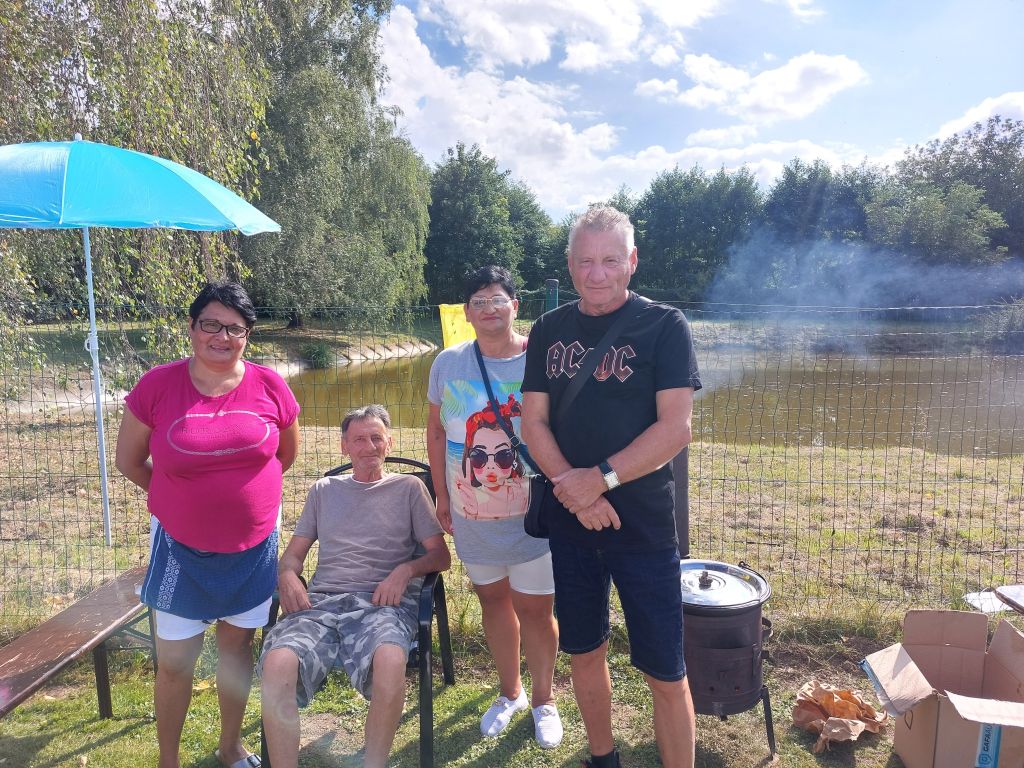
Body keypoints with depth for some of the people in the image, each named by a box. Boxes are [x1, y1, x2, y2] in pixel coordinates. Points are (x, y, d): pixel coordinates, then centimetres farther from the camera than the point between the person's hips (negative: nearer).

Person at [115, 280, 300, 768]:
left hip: (252, 545, 2)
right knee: (175, 662, 8)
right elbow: (129, 460, 1)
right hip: (181, 546, -1)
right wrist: (180, 498, 8)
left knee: (237, 646, 18)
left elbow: (288, 452, 7)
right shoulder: (158, 385, -13)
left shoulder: (268, 386, -9)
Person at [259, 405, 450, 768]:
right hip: (321, 600, 2)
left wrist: (406, 568, -9)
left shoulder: (408, 487, 16)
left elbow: (441, 555, 12)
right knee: (277, 663, -31)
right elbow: (294, 552, 22)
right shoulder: (323, 490, 25)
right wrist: (288, 576, -2)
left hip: (382, 602, -2)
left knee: (390, 660, -37)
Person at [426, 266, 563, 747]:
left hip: (533, 514, -3)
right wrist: (442, 497, 7)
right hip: (473, 516, 4)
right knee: (493, 600, 19)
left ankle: (543, 699, 34)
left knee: (534, 609, 8)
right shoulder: (448, 363, 0)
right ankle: (510, 692, 42)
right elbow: (436, 432, 7)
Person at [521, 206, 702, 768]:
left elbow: (675, 428, -14)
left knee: (665, 673, 3)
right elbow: (533, 422, 2)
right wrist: (571, 485, -13)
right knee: (584, 652, 18)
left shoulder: (665, 326, -6)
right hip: (568, 520, 4)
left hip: (643, 523, -3)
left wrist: (600, 479, -19)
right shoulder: (549, 330, 5)